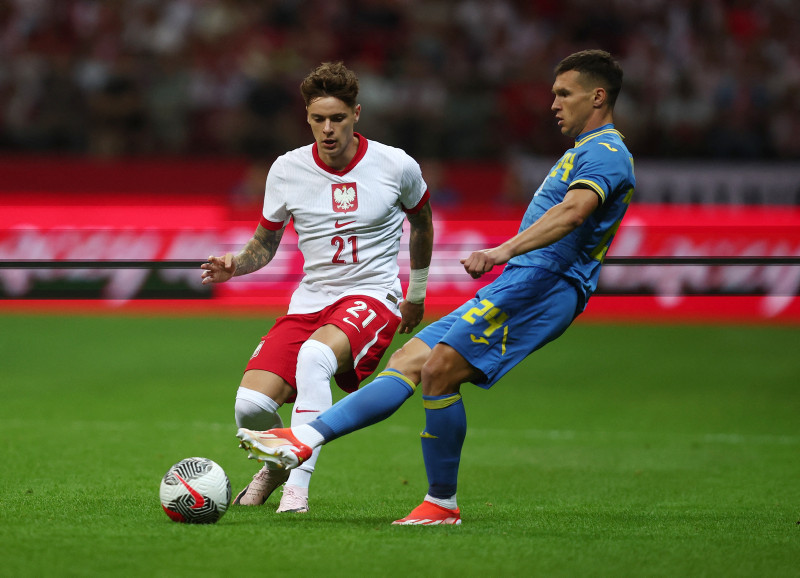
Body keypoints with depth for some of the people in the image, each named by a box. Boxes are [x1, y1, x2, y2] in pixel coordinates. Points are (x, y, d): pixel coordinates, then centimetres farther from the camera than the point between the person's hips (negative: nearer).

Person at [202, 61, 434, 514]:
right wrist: (234, 265, -9)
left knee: (314, 355, -38)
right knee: (251, 405, -18)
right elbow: (265, 243, 13)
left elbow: (422, 222, 18)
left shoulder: (396, 166, -3)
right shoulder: (287, 170, 1)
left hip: (372, 297, -3)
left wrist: (417, 294, 27)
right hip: (310, 302, 3)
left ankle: (298, 485, -35)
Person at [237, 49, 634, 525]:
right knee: (409, 360, 0)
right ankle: (304, 440, -9)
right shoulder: (584, 153, 27)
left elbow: (573, 210, -26)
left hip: (538, 282, -10)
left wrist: (505, 250, -40)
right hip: (518, 289, 10)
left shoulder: (606, 152, -8)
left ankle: (442, 503, -11)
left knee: (439, 369, -20)